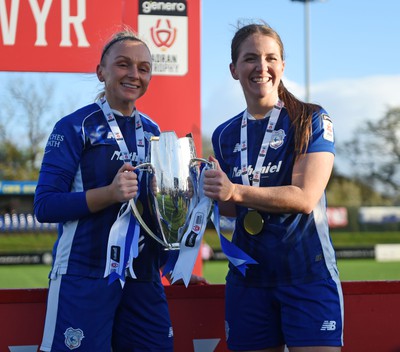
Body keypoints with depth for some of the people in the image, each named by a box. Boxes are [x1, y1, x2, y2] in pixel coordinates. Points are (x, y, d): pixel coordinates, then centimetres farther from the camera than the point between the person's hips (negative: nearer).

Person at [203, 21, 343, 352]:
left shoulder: (312, 120, -4)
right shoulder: (225, 135, 10)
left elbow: (305, 198, -15)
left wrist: (236, 192, -25)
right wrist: (208, 192, -2)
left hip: (308, 274, -4)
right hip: (249, 276, 4)